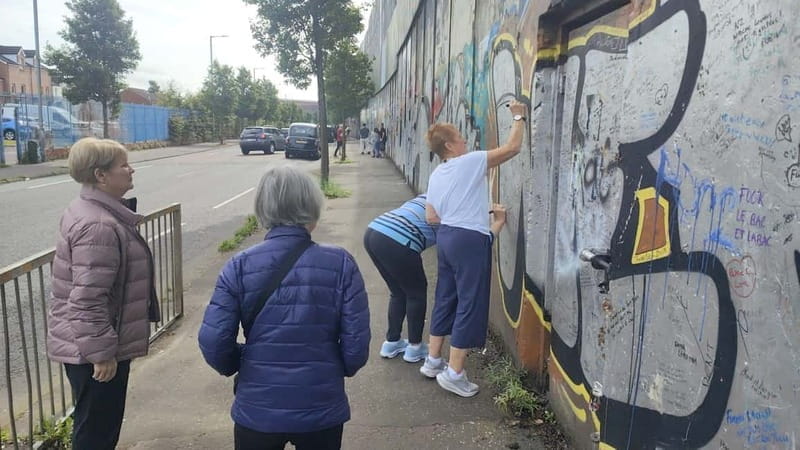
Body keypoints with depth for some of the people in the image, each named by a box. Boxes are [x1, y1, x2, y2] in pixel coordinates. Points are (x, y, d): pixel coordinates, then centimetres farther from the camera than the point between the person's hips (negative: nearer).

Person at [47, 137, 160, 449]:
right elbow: (88, 300, -29)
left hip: (83, 343, 10)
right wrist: (102, 353, -23)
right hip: (94, 350, -10)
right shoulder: (99, 226, -26)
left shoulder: (88, 210, 8)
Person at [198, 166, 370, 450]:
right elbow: (356, 342, -11)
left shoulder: (240, 267, -10)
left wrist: (238, 367, 10)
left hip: (256, 410, 1)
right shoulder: (340, 263, -12)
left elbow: (212, 341, -11)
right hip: (322, 409, 0)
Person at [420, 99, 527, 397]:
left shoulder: (436, 175, 14)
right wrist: (518, 117, 5)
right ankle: (454, 374, 3)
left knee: (446, 299, 18)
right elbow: (512, 148, -8)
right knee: (470, 305, -2)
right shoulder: (469, 162, -9)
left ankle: (433, 361, 27)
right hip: (469, 240, -9)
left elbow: (431, 216, 13)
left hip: (446, 237, 9)